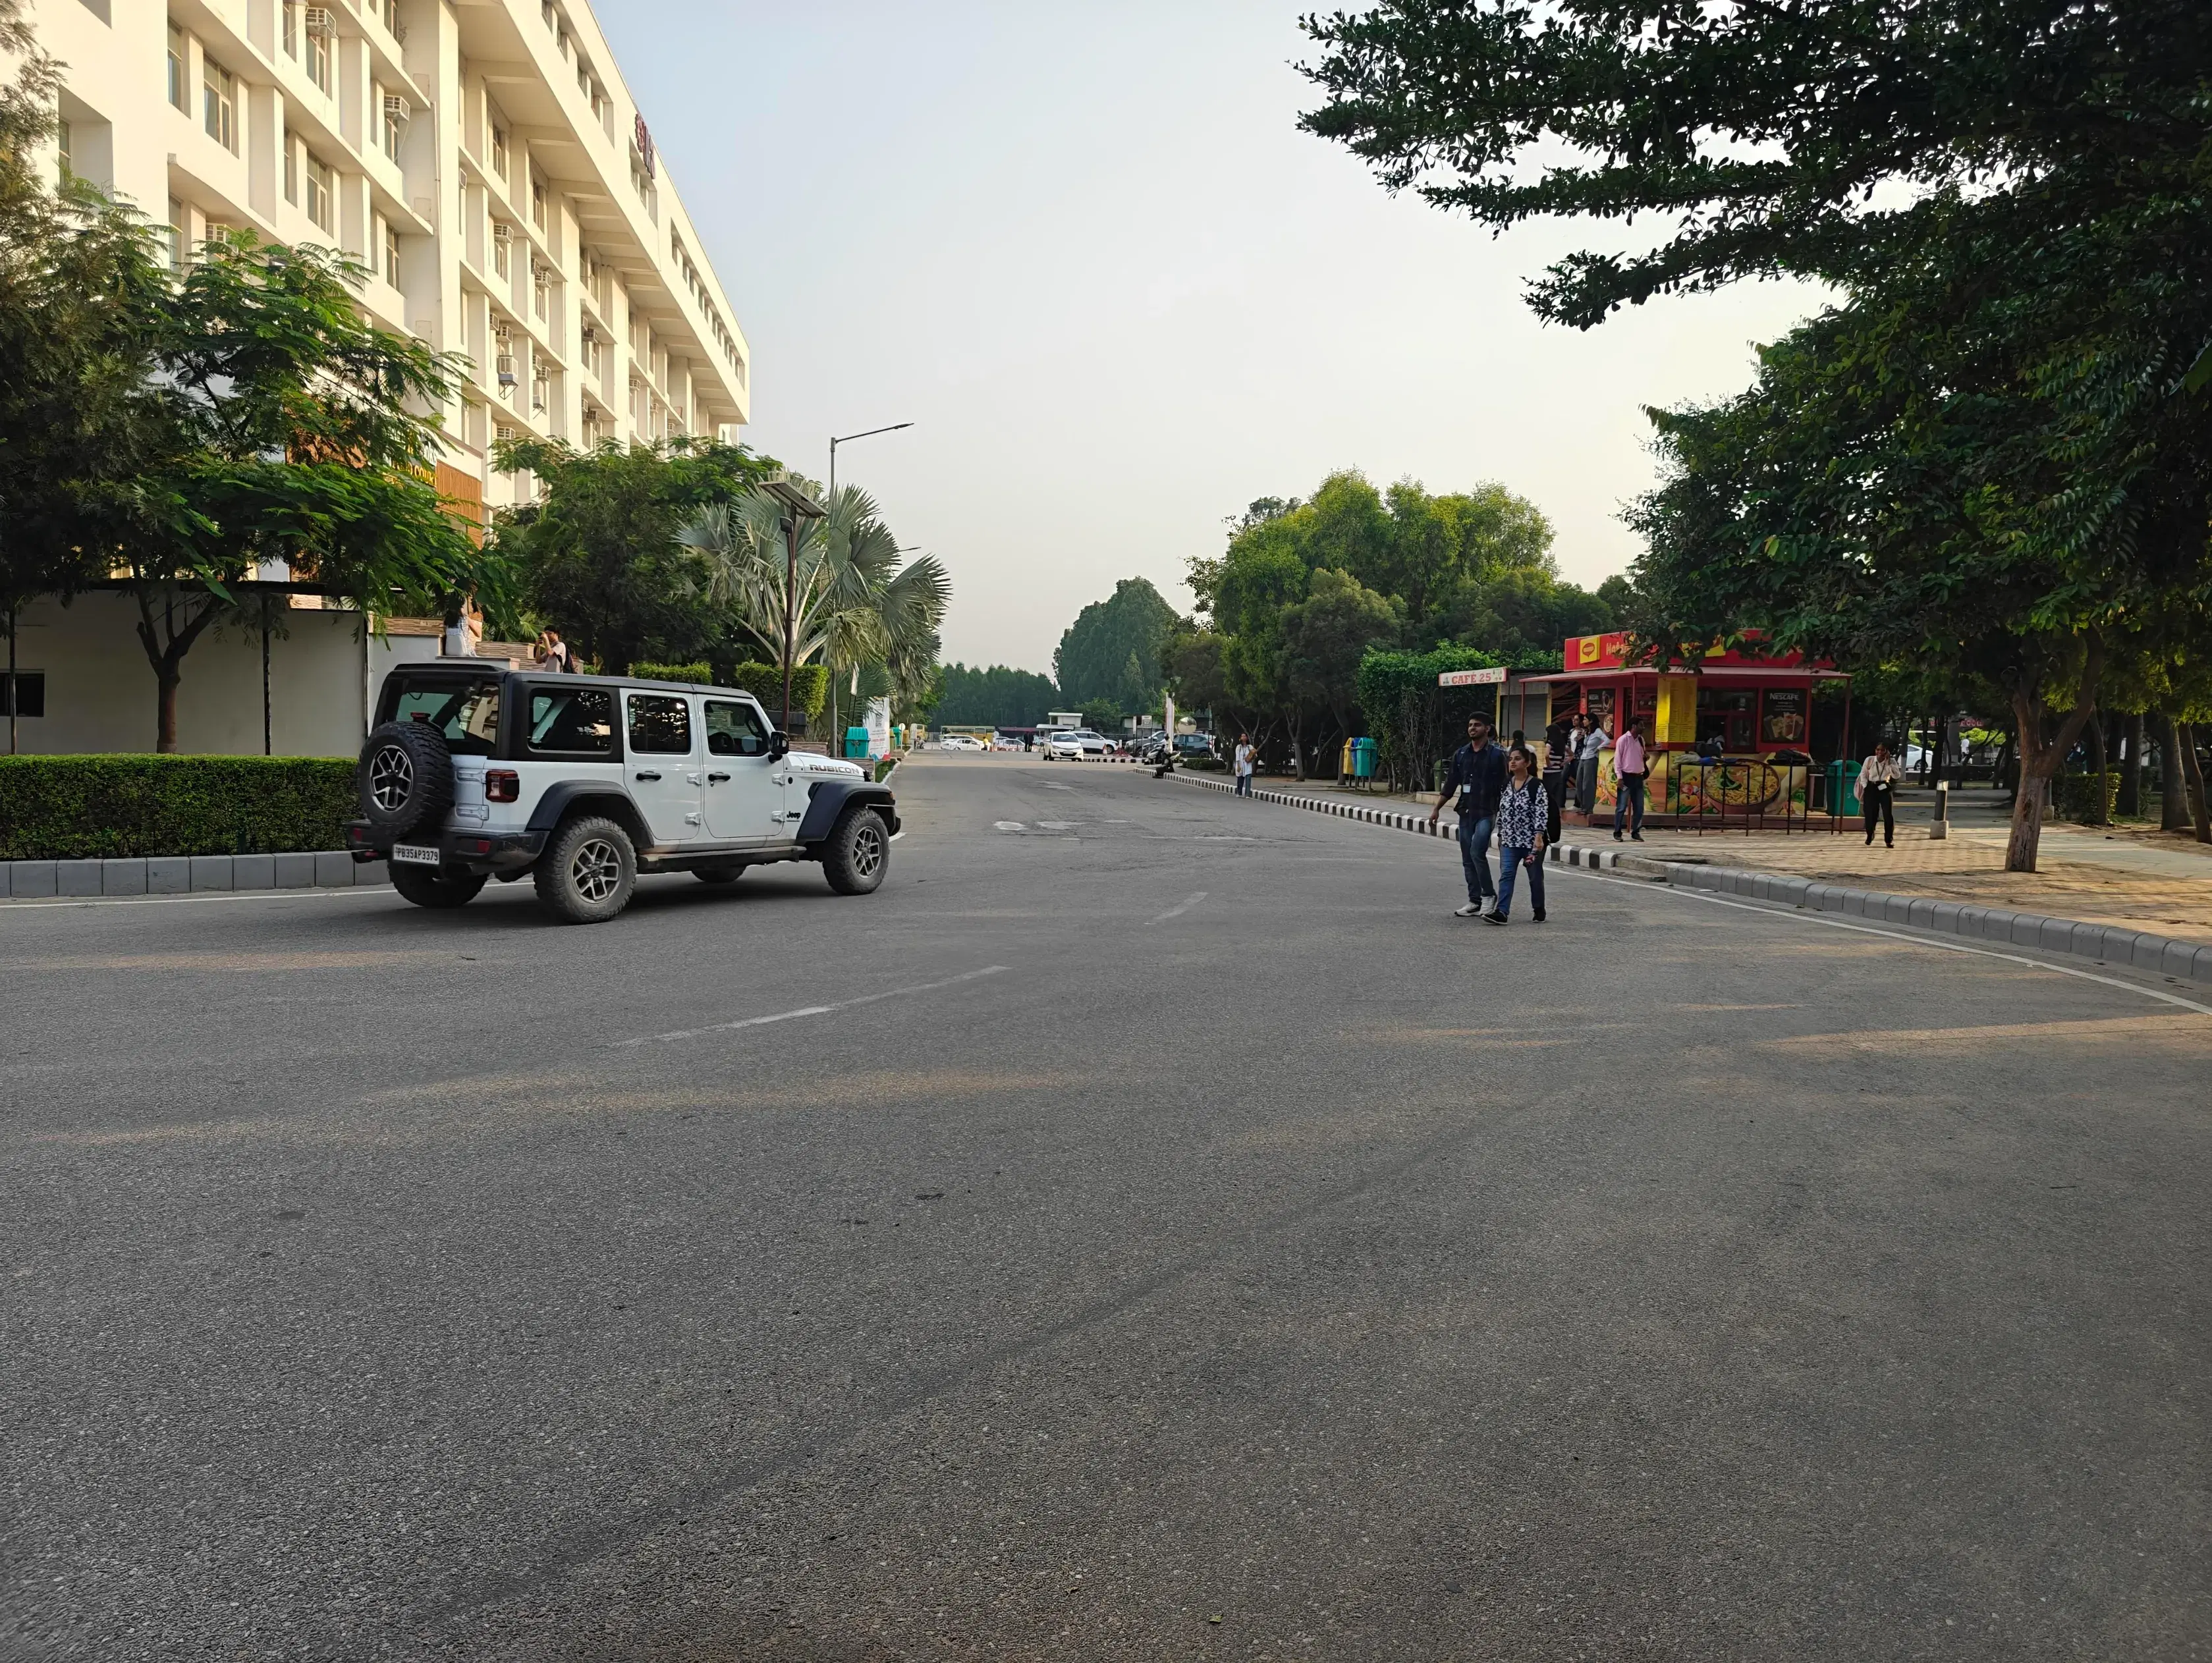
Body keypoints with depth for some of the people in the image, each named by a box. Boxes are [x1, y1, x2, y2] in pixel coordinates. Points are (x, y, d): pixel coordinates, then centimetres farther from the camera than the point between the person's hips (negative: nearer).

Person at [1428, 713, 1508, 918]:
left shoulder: (1496, 755, -3)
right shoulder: (1460, 754, 11)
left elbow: (1504, 787, -4)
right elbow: (1450, 785, 14)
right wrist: (1437, 809, 11)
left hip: (1486, 812, -6)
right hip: (1466, 812, 6)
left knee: (1477, 852, -19)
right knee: (1467, 859, 6)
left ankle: (1489, 896, -4)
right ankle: (1475, 902, 13)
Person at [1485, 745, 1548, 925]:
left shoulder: (1536, 786, -9)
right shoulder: (1506, 785, 7)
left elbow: (1541, 813, -14)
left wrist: (1539, 837, -20)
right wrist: (1500, 836, 16)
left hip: (1531, 841, -4)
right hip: (1509, 841, 4)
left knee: (1535, 876, 10)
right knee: (1506, 875, -8)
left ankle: (1538, 910, 26)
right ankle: (1501, 912, -14)